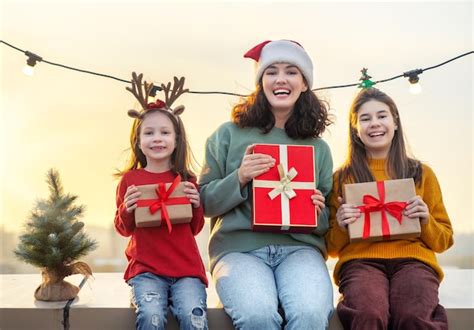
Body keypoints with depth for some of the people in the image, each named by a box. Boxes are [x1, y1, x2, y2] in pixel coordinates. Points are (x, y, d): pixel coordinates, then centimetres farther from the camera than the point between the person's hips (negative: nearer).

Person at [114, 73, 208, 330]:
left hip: (186, 268, 1)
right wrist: (127, 209, -8)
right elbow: (124, 229, 13)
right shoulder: (130, 179, 6)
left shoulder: (186, 180, 7)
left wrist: (196, 205, -5)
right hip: (145, 268, 0)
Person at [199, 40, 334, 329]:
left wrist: (317, 211, -3)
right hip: (239, 248, -1)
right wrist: (239, 179, -9)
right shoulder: (229, 135, 9)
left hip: (299, 248, 2)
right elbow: (205, 203, 8)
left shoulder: (319, 148, 16)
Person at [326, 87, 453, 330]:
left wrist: (426, 221, -1)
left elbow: (444, 241, 20)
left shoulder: (422, 173, 18)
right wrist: (341, 226, -4)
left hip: (413, 260, 1)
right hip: (360, 260, -1)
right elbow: (331, 248, 17)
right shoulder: (341, 178, 15)